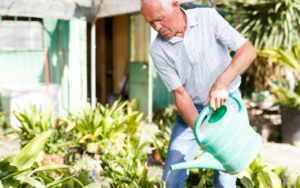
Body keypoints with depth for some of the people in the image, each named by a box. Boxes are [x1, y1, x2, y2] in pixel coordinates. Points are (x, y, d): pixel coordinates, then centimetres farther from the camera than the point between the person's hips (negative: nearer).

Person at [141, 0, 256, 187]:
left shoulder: (208, 18, -16)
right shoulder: (158, 50, -12)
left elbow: (248, 50, -22)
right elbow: (180, 94, -12)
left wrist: (222, 82, -39)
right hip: (191, 110, 2)